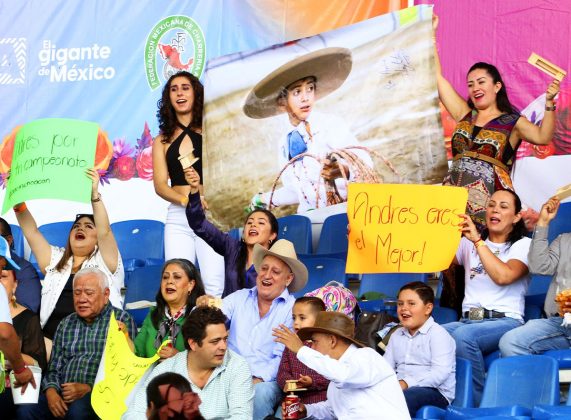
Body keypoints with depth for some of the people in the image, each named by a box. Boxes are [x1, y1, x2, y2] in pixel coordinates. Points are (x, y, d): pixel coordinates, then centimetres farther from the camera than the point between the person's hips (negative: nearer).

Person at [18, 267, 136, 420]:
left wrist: (89, 388, -15)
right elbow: (54, 368, 19)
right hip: (63, 393, 4)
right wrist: (51, 391, -4)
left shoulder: (122, 320, 6)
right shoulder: (66, 324, 22)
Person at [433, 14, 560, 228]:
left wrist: (549, 102, -23)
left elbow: (543, 137, -12)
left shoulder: (512, 122, 5)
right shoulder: (464, 115, 17)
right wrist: (432, 33, 19)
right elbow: (437, 78, 18)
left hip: (487, 199, -4)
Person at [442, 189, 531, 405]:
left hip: (504, 321, -4)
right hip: (468, 321, 4)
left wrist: (478, 240, -12)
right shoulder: (469, 243, 23)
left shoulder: (524, 245, 8)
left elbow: (503, 276, -11)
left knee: (463, 335, -37)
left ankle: (478, 402, -26)